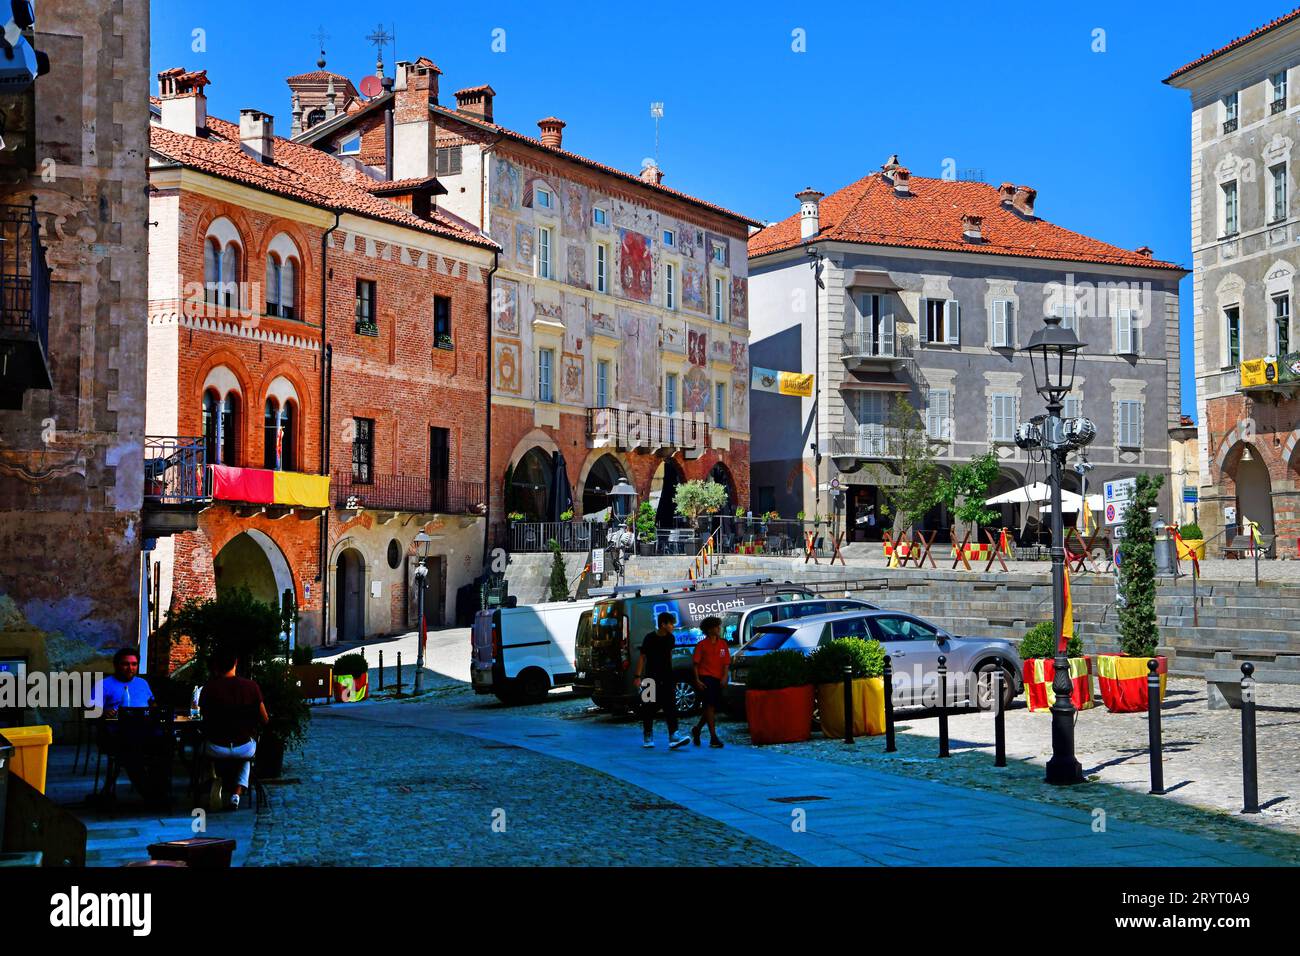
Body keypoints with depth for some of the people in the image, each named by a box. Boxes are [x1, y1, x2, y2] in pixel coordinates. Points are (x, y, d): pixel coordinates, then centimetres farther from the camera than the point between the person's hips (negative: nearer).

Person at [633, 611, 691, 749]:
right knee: (649, 708, 5)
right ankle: (647, 736, 18)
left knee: (670, 706, -8)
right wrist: (638, 677, -13)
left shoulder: (670, 638, 7)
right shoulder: (650, 638, -8)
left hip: (667, 678, 4)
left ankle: (673, 735, -14)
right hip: (652, 678, -4)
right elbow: (642, 657, -7)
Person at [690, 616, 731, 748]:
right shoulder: (702, 645, -1)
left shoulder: (723, 644, 11)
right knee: (710, 706, -12)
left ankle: (697, 729, 33)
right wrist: (697, 680, -11)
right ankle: (713, 737, -13)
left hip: (717, 679, 5)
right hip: (705, 678, -5)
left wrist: (725, 677, -6)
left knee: (712, 708, 11)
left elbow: (726, 663, 9)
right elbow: (695, 663, -2)